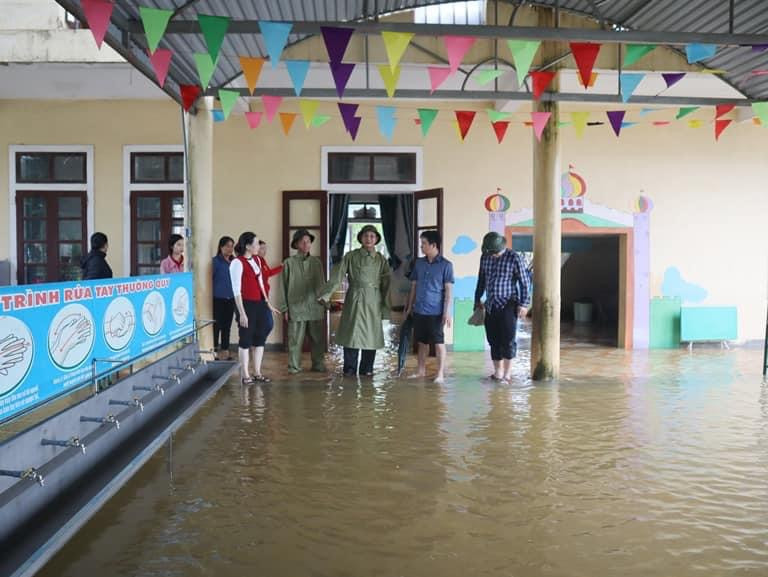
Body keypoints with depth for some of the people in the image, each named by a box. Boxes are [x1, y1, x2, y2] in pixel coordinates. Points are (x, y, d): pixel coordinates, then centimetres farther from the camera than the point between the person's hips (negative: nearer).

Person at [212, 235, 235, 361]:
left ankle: (225, 351, 20)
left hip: (230, 299, 5)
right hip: (218, 299, -5)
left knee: (227, 327, 11)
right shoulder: (215, 261, -6)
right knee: (216, 326, -1)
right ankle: (214, 352, 8)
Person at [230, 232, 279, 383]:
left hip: (259, 303, 7)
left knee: (260, 337, 11)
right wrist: (242, 313, -18)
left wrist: (267, 303, 16)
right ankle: (245, 375, 12)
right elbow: (236, 290, -15)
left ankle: (257, 373, 22)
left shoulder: (256, 260, 11)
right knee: (246, 339, 1)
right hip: (246, 304, -7)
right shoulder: (237, 263, -12)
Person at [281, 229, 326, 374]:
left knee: (318, 338, 6)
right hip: (296, 307, -2)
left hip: (315, 307, 3)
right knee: (295, 339, 2)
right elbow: (284, 287, 2)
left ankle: (318, 364, 18)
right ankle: (294, 366, 13)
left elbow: (322, 284, 13)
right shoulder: (289, 262, 0)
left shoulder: (317, 262, 8)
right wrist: (286, 308, 0)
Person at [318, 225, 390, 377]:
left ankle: (367, 369, 18)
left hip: (373, 302, 1)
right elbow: (337, 276, -5)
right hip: (354, 300, -1)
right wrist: (325, 295, -15)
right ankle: (349, 368, 11)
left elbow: (386, 283, 4)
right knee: (351, 333, -1)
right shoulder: (351, 256, 2)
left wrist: (385, 305, -1)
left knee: (371, 335, 5)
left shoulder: (381, 259, 6)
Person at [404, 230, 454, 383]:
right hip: (419, 310, 5)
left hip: (436, 311, -5)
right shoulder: (419, 263, 8)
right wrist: (410, 306, 12)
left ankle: (440, 373, 9)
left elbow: (448, 289, -7)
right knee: (422, 342, 13)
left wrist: (447, 311, -12)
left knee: (439, 342, 2)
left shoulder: (445, 265, -6)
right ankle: (421, 370, 23)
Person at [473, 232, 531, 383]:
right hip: (490, 305, 5)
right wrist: (478, 300, 21)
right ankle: (498, 372, 18)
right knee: (493, 340, 7)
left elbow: (524, 282, -5)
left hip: (508, 305, -5)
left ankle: (507, 373, 5)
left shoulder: (513, 258, -8)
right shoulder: (485, 257, 6)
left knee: (508, 340, -5)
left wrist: (524, 304, -9)